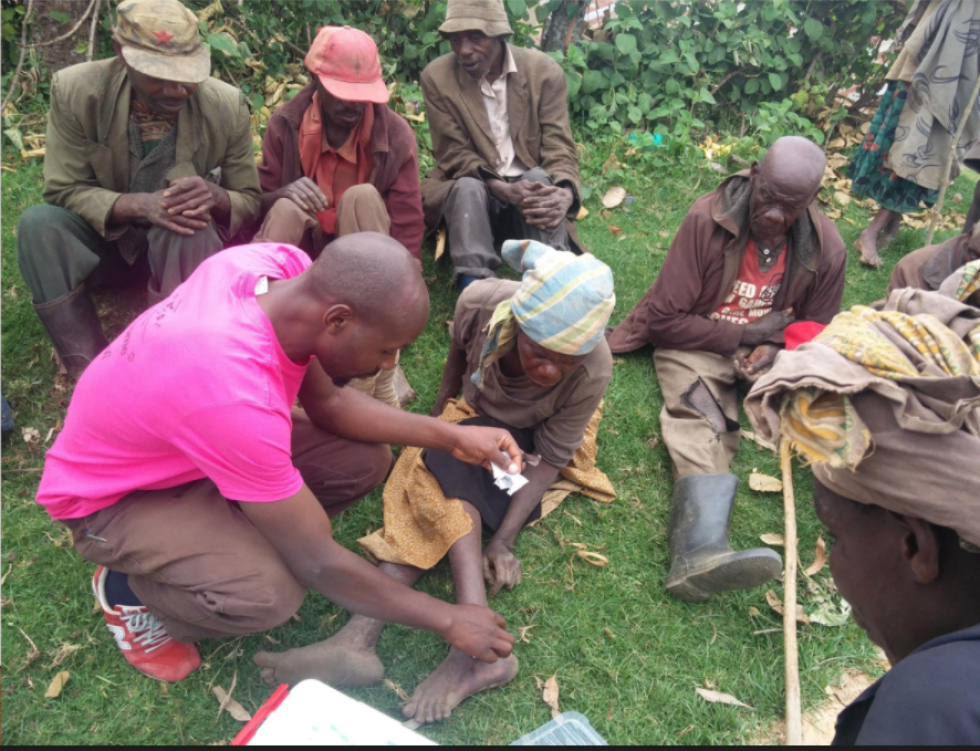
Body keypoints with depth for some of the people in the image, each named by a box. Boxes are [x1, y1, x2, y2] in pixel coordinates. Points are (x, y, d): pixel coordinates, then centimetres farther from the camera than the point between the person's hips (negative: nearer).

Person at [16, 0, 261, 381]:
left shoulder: (227, 106, -18)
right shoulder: (74, 90, -18)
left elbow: (249, 203, -9)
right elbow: (63, 190, -13)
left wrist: (213, 195, -34)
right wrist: (139, 204, -33)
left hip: (183, 241, -1)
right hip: (104, 236, 2)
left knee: (193, 226, -35)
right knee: (38, 224, -28)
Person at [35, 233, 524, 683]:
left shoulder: (286, 268, -21)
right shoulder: (236, 400, -42)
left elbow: (327, 401, -5)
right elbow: (318, 564, -29)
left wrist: (450, 437, -12)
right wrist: (448, 620, -18)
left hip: (180, 434, 7)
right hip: (112, 495, -7)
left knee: (365, 460, -9)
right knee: (271, 592, -29)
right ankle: (126, 589, 2)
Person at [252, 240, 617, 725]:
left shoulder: (592, 370, -32)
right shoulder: (480, 303, -28)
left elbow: (549, 457, -23)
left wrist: (504, 539, -29)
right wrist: (445, 398, 7)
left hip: (535, 439, -3)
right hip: (478, 418, 3)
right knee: (435, 488, -25)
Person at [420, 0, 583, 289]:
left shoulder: (544, 70, -7)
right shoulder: (437, 76, -9)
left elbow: (559, 148, -10)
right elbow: (454, 155, -10)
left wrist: (565, 194, -34)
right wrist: (503, 189, -29)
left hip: (530, 186, 1)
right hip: (470, 192, -1)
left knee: (540, 177, -31)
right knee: (468, 187, -33)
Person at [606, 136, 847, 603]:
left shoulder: (826, 247, -6)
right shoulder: (707, 219, -16)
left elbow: (816, 332, 8)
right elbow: (664, 319, -14)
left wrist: (774, 347, -15)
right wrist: (743, 335, -16)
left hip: (773, 350, 6)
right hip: (697, 343, -6)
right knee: (700, 425, -34)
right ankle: (702, 549, -56)